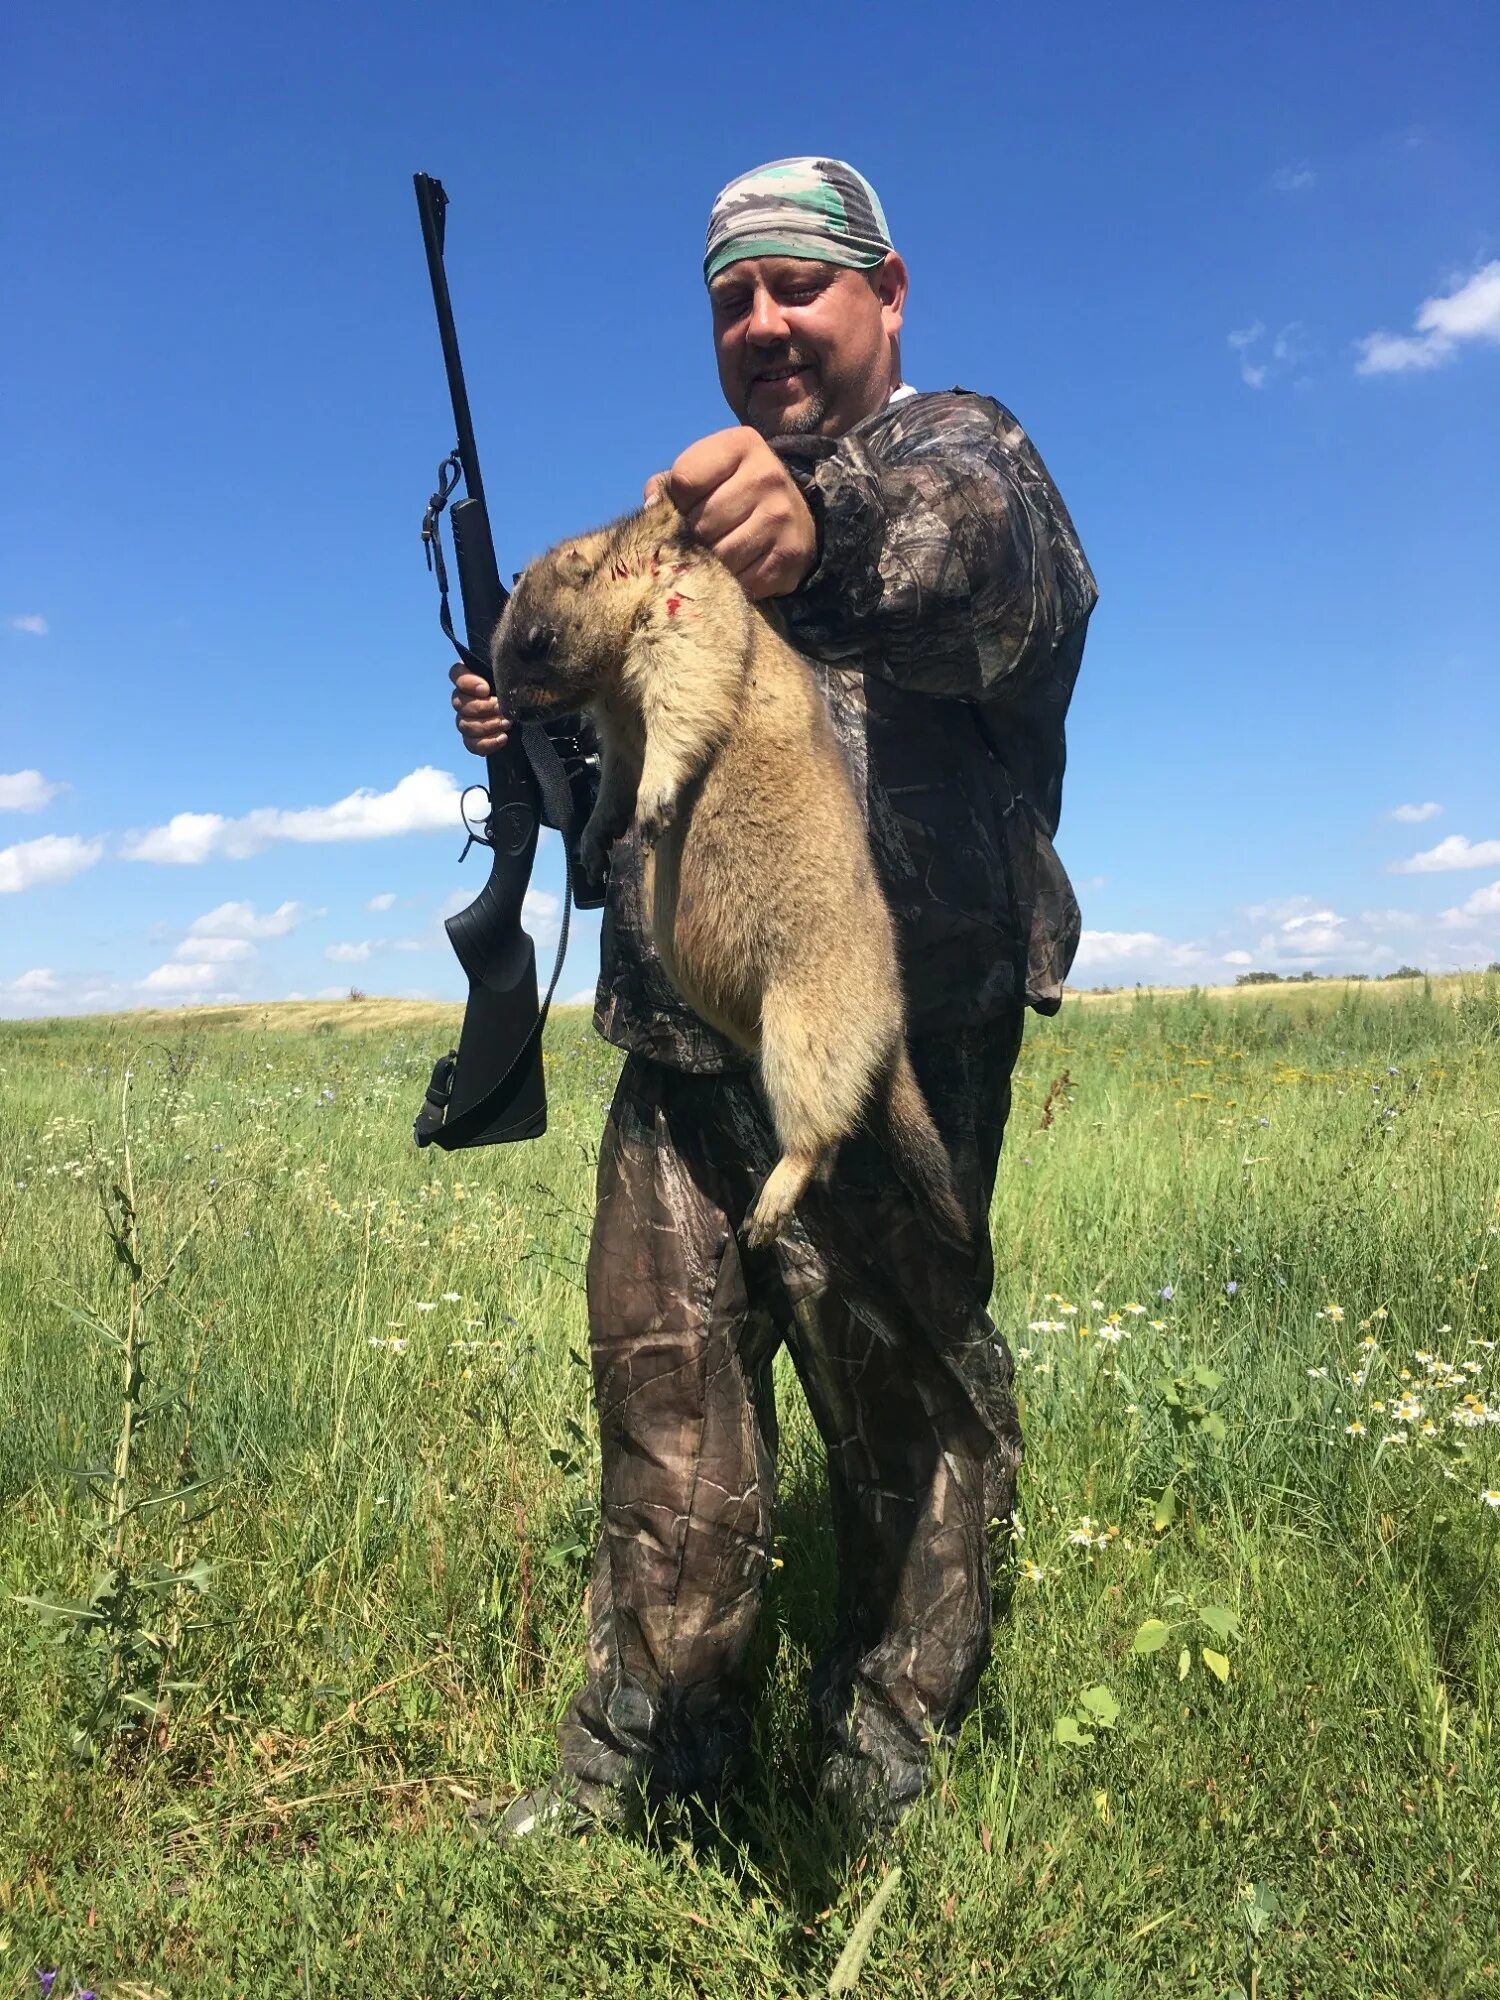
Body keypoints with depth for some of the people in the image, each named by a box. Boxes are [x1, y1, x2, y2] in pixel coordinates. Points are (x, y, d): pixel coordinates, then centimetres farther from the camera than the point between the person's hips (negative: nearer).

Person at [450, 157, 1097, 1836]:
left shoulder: (956, 449, 0)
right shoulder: (704, 503, 23)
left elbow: (992, 560, -28)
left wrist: (832, 518, -49)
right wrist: (535, 734, 9)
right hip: (679, 1061, 7)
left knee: (908, 1425, 6)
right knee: (665, 1414, 13)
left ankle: (887, 1787, 27)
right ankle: (640, 1757, 30)